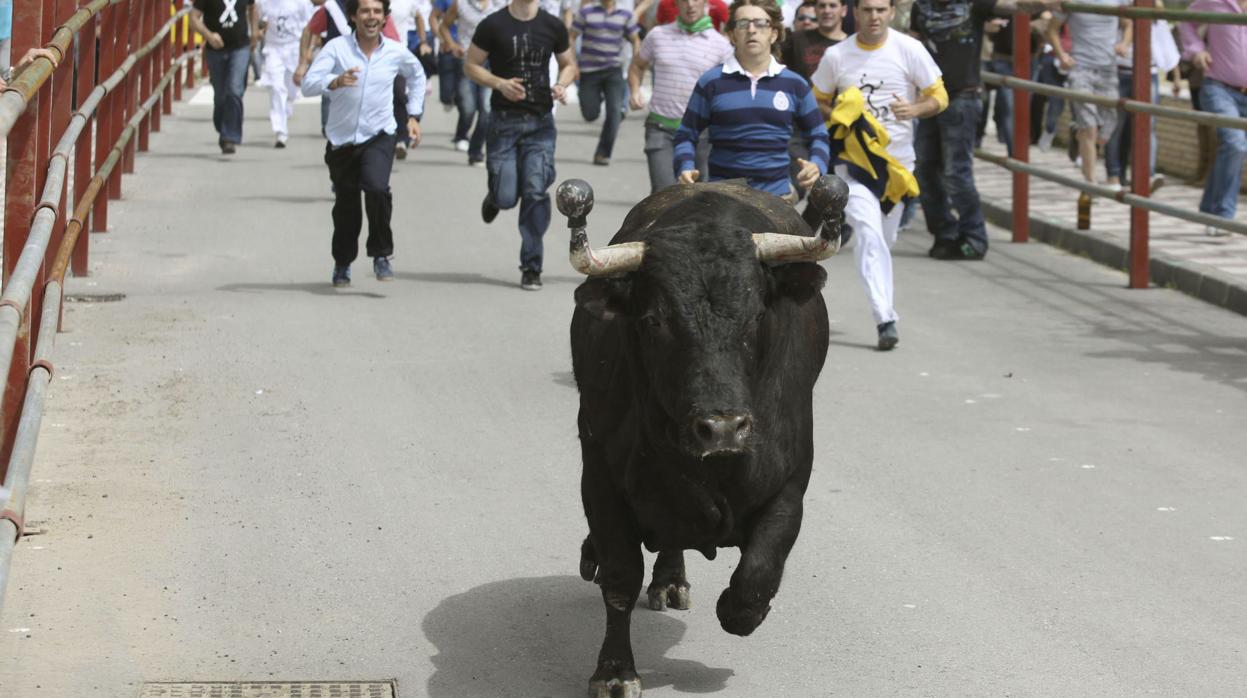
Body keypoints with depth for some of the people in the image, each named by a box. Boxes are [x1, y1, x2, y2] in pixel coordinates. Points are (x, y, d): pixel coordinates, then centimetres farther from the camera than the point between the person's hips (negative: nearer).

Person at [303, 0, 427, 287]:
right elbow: (308, 84, -19)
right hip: (341, 138, 0)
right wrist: (335, 81, -39)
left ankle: (381, 255, -8)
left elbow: (417, 75, 20)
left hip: (378, 136, 0)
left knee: (377, 188, -27)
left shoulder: (396, 52, -2)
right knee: (346, 208, 12)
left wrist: (414, 116, 14)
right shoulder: (337, 48, -10)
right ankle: (342, 263, 38)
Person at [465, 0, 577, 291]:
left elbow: (569, 65, 16)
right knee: (506, 197, -5)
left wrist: (561, 84, -7)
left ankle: (531, 267, 3)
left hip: (541, 123, 1)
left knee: (536, 193, -7)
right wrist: (499, 83, -16)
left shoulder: (553, 26, 4)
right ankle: (495, 195, 35)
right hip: (504, 121, -1)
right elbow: (470, 66, 2)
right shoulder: (493, 25, -3)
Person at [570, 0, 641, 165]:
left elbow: (635, 41, 10)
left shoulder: (626, 15, 2)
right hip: (589, 71, -1)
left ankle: (603, 154, -5)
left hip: (613, 71, 1)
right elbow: (571, 37, 1)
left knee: (614, 111, -14)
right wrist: (571, 64, -7)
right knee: (591, 114, 1)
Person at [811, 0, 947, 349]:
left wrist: (914, 109, -19)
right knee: (868, 231, -19)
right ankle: (885, 319, -25)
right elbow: (817, 102, 12)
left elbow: (939, 96, 2)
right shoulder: (836, 56, 0)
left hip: (897, 159, 2)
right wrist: (839, 117, -9)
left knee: (884, 239, 12)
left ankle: (881, 307, 35)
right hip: (853, 159, -1)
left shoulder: (909, 50, -2)